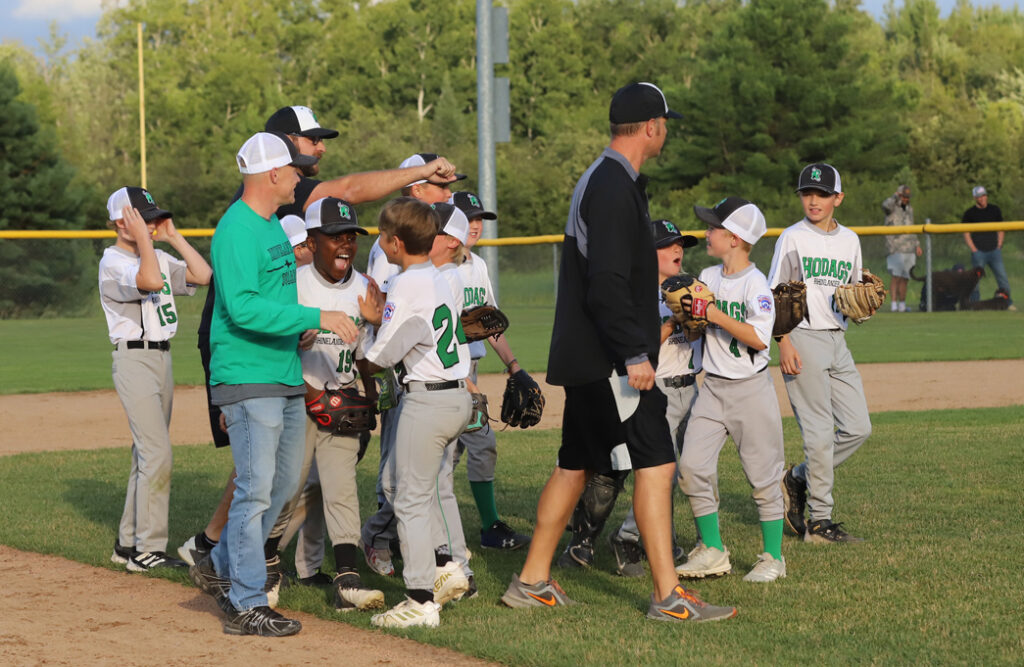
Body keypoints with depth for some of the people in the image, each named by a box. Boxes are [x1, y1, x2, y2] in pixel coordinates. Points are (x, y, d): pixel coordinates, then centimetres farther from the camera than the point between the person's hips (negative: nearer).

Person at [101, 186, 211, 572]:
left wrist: (172, 237, 7)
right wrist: (144, 238, -20)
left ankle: (129, 542, 19)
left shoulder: (158, 257, 14)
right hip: (134, 360, -9)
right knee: (157, 454, -14)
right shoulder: (113, 262, -11)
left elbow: (202, 275, 6)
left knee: (147, 454, 11)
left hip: (162, 358, 9)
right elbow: (152, 281, -30)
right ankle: (148, 550, -11)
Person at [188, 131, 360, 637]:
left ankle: (220, 568, 30)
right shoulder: (236, 230, -16)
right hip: (248, 378, -10)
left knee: (284, 483, 15)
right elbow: (242, 307, -26)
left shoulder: (273, 226, 15)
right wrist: (316, 317, -27)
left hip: (286, 376, 10)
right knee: (256, 490, -7)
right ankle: (247, 606, -2)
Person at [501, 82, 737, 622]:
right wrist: (635, 354, -25)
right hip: (606, 359, -11)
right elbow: (608, 283, -24)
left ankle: (532, 582, 19)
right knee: (656, 462, -10)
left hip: (587, 356, 11)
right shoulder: (615, 187, -16)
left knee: (575, 465, 15)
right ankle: (667, 597, -10)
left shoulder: (599, 180, 17)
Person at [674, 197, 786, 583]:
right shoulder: (707, 277, 9)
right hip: (713, 388, 6)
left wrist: (717, 316, -21)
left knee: (762, 475, 0)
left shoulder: (755, 283, -12)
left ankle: (773, 557, 12)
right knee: (692, 466, -3)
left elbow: (759, 338, -20)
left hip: (751, 388, -6)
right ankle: (713, 553, 6)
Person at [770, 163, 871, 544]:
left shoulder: (849, 240, 14)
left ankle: (797, 480, 18)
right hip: (803, 339, -6)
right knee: (819, 431, -8)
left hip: (837, 339, 6)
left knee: (858, 427, 2)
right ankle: (820, 521, -3)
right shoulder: (793, 238, -1)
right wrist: (784, 344, -15)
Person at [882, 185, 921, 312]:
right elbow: (885, 205, -31)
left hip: (909, 249, 6)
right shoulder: (892, 207, -4)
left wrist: (917, 244, 19)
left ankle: (902, 305, 10)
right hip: (896, 248, -6)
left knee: (904, 278, 6)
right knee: (896, 276, -15)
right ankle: (894, 304, -18)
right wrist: (896, 196, -16)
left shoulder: (909, 209, 18)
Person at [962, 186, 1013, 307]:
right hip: (978, 252, -2)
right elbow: (966, 234, 2)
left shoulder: (995, 210, 11)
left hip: (994, 251, 2)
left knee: (1002, 277, -2)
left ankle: (1008, 303, 3)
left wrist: (999, 246, 5)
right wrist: (974, 250, -7)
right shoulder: (969, 213, 2)